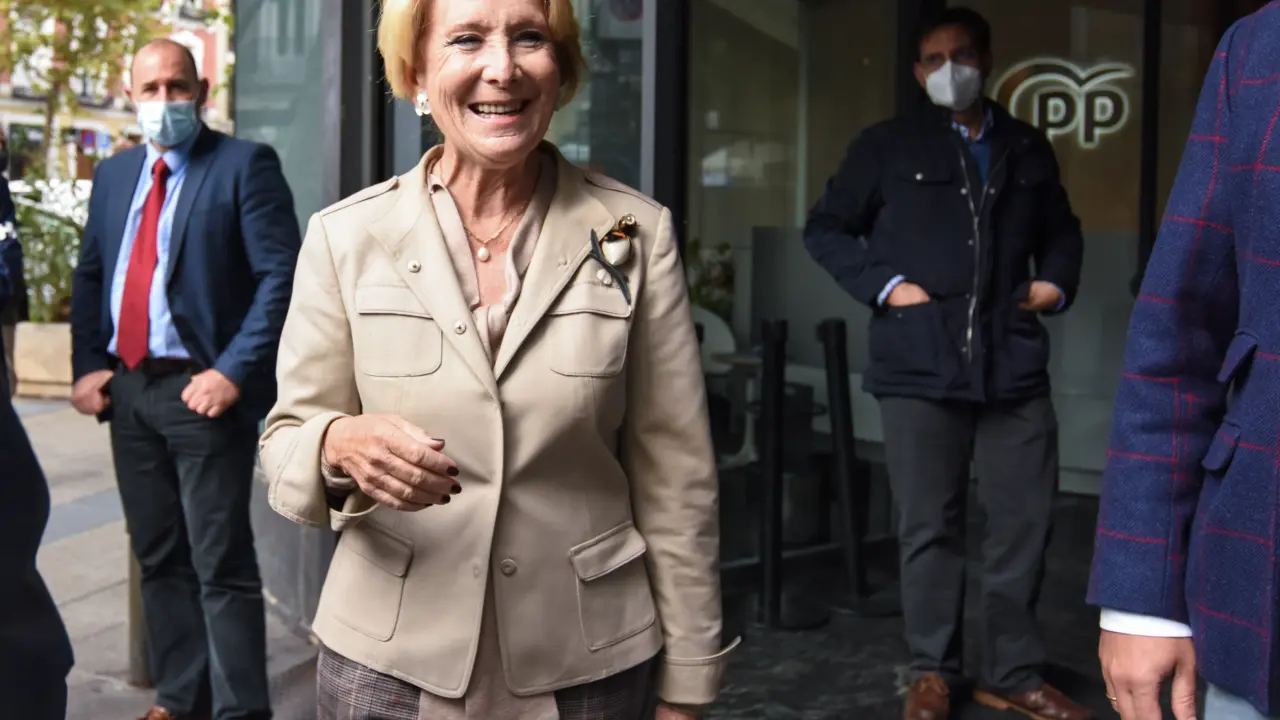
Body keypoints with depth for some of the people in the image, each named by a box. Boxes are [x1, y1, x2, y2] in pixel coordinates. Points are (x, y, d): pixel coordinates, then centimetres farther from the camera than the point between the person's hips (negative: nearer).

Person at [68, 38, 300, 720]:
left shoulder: (245, 164, -5)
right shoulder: (114, 174, 15)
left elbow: (281, 277, -12)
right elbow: (89, 276, 18)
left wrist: (233, 372, -19)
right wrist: (88, 366, 4)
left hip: (200, 389, -6)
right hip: (128, 388, 7)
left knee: (221, 564, -3)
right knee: (158, 557, 14)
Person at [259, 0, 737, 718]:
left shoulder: (636, 233, -6)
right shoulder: (345, 236, -5)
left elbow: (675, 475, -3)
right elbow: (286, 445, -1)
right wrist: (341, 445, -24)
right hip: (388, 660, 1)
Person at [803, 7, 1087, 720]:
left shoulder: (1029, 147, 15)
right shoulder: (889, 146, 6)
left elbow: (1062, 230, 28)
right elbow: (825, 228, 8)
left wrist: (1058, 281, 8)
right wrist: (883, 285, -5)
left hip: (1014, 363, 3)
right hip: (921, 365, -3)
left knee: (1026, 520, 5)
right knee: (930, 526, 3)